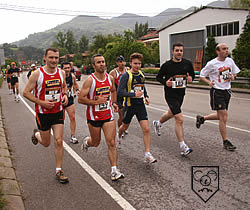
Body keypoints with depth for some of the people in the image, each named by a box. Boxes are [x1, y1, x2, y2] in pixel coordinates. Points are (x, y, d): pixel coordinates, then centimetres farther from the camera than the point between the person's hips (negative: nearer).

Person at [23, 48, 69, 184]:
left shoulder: (61, 73, -1)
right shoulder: (37, 74, -14)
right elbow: (26, 92, -9)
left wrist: (65, 95, -2)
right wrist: (41, 102, -21)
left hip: (58, 112, 3)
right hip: (43, 113, -2)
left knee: (58, 141, -3)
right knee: (46, 143, 12)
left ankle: (58, 171, 11)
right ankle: (36, 134, 48)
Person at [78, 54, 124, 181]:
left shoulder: (110, 78, 1)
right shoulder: (90, 80, -16)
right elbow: (80, 99, -17)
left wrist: (113, 103, 9)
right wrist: (96, 102, -25)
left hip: (108, 115, 3)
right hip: (94, 117, -3)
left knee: (111, 143, -4)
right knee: (96, 143, 15)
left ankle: (114, 171, 3)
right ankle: (87, 142, 52)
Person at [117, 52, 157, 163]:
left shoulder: (142, 74, 6)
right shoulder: (126, 75, -13)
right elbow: (119, 92, -19)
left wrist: (146, 96, 10)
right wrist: (134, 94, -25)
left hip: (141, 105, 4)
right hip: (129, 105, -4)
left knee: (146, 129, -8)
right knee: (125, 126, 18)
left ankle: (147, 154, -3)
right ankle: (118, 137, 53)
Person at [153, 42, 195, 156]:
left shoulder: (187, 63, 1)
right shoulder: (167, 65, -8)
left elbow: (192, 74, 15)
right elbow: (158, 77, 4)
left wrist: (190, 78, -8)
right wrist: (165, 82, -16)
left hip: (181, 93, 6)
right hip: (170, 94, -6)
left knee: (171, 113, 26)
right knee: (179, 119, -14)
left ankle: (157, 123, 57)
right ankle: (183, 147, -7)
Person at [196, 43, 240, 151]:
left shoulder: (230, 61, 5)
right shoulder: (212, 64, -11)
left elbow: (235, 72, 20)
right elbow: (201, 76, -3)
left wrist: (232, 76, -3)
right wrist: (209, 82, -22)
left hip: (227, 91, 7)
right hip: (217, 91, -7)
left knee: (221, 116, 15)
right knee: (223, 116, -7)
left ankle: (201, 118, 37)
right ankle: (225, 142, 6)